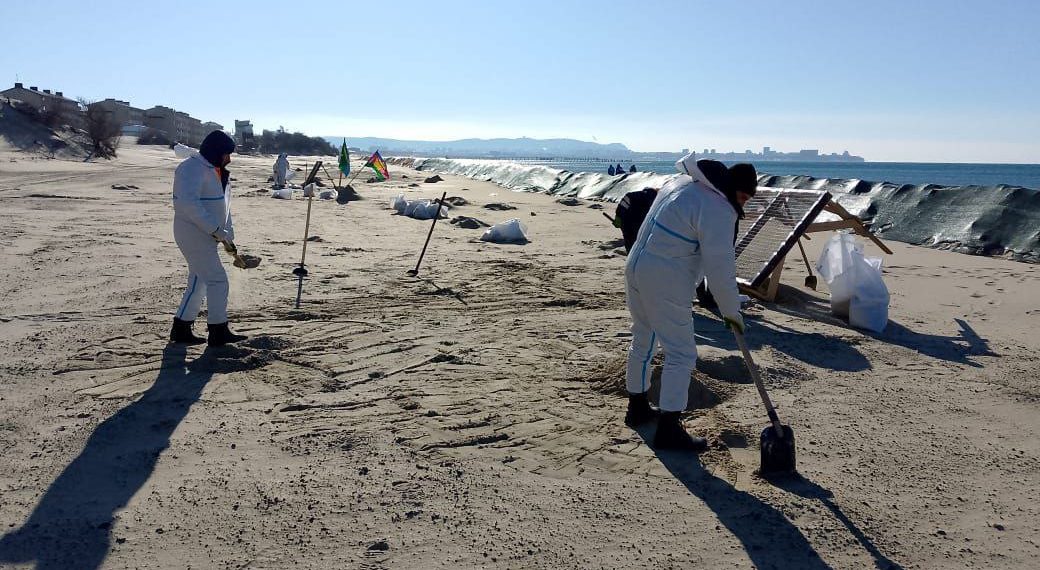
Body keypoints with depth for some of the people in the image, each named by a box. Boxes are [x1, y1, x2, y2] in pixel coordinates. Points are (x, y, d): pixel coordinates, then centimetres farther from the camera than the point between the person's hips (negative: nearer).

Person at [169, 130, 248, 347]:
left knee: (199, 281, 14)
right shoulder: (192, 169, -16)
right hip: (194, 233, -10)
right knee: (217, 280, -8)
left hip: (205, 234, 10)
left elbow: (222, 205, 19)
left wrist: (228, 234, 10)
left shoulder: (215, 171, 15)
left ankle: (181, 329, 23)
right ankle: (218, 333, 0)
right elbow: (189, 203, -29)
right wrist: (216, 230, -27)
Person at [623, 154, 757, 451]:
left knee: (642, 340, 21)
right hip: (666, 284, -10)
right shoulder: (718, 209, -17)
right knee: (681, 353, -1)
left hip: (636, 268, 10)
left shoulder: (682, 182, 10)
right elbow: (720, 267, -18)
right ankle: (668, 429, 3)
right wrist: (732, 312, -6)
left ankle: (637, 408, 36)